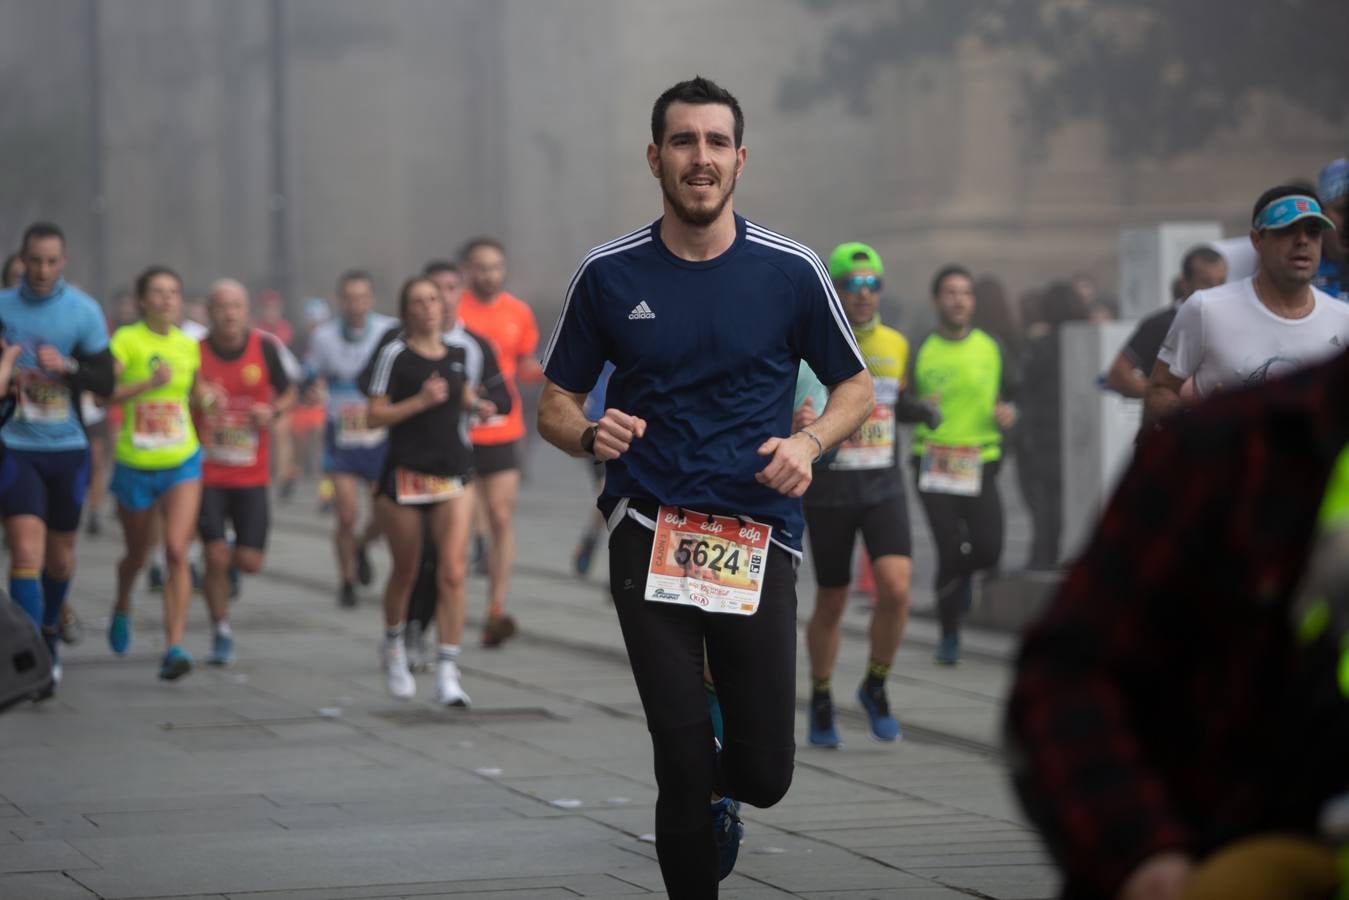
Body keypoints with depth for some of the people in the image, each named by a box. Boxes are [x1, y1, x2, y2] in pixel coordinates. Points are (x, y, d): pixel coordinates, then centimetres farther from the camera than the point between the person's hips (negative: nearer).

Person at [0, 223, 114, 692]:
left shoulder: (84, 311, -1)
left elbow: (105, 381, -1)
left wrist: (67, 367, -18)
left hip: (67, 448, 2)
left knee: (60, 559, 13)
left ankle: (48, 636, 38)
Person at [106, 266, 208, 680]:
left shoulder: (189, 345, 5)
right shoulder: (127, 340, -8)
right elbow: (104, 393, -18)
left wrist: (207, 397, 1)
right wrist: (148, 383, -28)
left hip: (182, 463, 1)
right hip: (135, 465, -1)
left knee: (176, 551, -16)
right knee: (138, 553, 16)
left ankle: (174, 646, -18)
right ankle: (122, 608, 49)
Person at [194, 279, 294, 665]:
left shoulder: (265, 347, -2)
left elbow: (288, 393, 11)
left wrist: (274, 411, -11)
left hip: (252, 474, 1)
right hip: (206, 474, -1)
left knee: (249, 562, -1)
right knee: (216, 557, -9)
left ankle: (227, 563, 37)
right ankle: (221, 633, 11)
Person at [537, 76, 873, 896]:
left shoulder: (792, 270, 1)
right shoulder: (608, 275, 3)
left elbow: (857, 387, 11)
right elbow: (556, 405, 11)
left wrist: (809, 442, -9)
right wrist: (589, 435, -12)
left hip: (759, 540, 0)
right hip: (650, 534, 0)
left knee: (764, 771, -1)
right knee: (683, 760, -8)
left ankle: (716, 794, 36)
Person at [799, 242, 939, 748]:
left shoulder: (896, 345, 7)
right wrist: (795, 422, -27)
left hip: (884, 487, 3)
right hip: (828, 491, -3)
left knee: (896, 589, -16)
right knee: (831, 604, 6)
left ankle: (876, 688, 6)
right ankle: (821, 702, 28)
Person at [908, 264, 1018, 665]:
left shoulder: (991, 348, 7)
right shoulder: (922, 351, 1)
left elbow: (1010, 392, 18)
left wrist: (1007, 413, -4)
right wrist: (921, 409, -16)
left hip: (980, 462, 2)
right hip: (934, 463, -2)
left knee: (988, 548, -8)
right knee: (949, 551, -7)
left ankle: (964, 573, 29)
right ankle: (949, 635, 9)